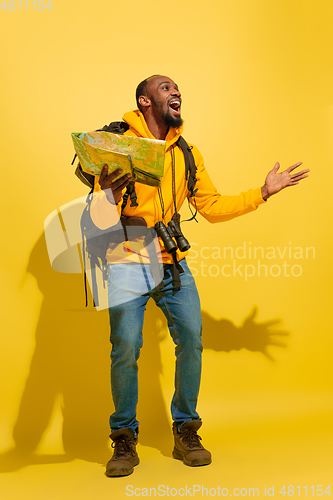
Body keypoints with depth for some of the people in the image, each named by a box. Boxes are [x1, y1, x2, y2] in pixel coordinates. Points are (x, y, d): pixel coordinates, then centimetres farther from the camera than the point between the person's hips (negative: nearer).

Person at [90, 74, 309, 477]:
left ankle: (186, 432, 15)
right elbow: (101, 221, -9)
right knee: (126, 348, -11)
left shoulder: (187, 154, 13)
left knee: (191, 339, -5)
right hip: (128, 263, -4)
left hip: (173, 263, 4)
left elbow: (212, 207, 15)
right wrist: (106, 194, -32)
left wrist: (264, 192, 13)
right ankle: (124, 440, 11)